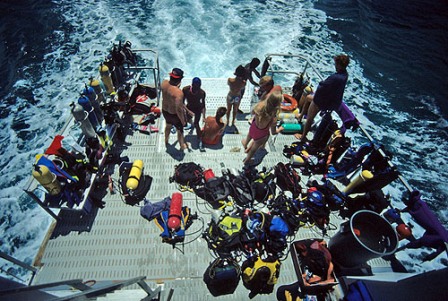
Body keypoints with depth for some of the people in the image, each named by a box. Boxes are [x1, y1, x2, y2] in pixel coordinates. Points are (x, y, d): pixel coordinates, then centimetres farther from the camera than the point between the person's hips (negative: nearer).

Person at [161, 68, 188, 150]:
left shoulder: (164, 83, -17)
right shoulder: (178, 93, -38)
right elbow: (178, 110, -31)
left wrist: (177, 86, -1)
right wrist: (183, 120, -16)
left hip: (165, 110, 7)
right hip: (174, 114, -7)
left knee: (168, 125, 35)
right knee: (180, 130, 22)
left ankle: (166, 141, 61)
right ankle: (182, 146, 48)